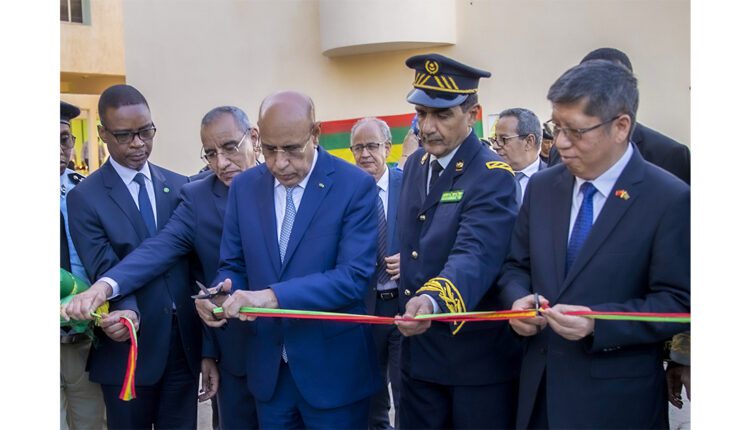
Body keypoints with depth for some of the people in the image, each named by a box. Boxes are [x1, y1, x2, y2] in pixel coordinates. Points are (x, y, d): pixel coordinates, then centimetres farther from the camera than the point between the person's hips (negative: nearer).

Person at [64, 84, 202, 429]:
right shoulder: (84, 198, -4)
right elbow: (104, 270, -13)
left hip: (185, 339, 3)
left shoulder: (179, 186, 7)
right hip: (130, 344, -3)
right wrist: (129, 312, -31)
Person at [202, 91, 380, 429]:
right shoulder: (244, 187, 2)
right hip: (267, 367, 4)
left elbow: (354, 276, -20)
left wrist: (273, 296, -29)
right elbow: (233, 265, 9)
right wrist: (222, 293, -14)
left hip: (332, 367, -4)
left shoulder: (355, 186, -12)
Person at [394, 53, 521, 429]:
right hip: (418, 351, 7)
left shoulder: (493, 177, -17)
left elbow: (474, 256, -32)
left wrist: (433, 300, -50)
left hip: (476, 353, -6)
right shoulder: (415, 164, 5)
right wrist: (411, 304, 7)